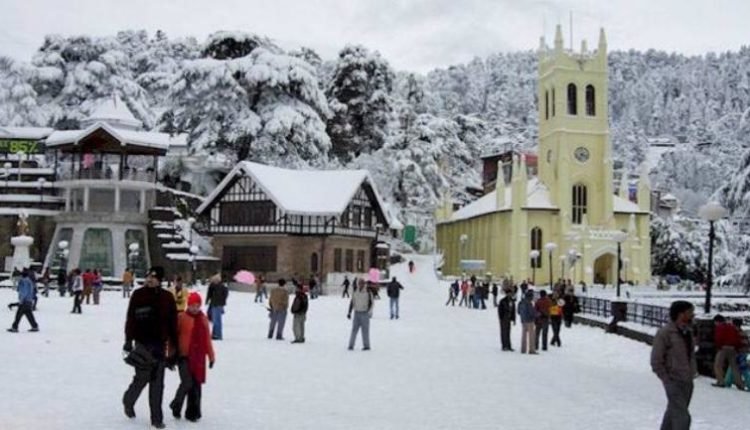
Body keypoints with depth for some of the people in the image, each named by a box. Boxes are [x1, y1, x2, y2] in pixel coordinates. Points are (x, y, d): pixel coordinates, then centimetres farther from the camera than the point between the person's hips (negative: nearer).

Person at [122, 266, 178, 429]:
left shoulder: (167, 297, 3)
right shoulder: (138, 295, -2)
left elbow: (173, 323, 6)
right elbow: (130, 319, -4)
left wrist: (174, 346, 6)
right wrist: (129, 340, -10)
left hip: (160, 344, 2)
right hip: (142, 343, -2)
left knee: (157, 383, 5)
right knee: (142, 377, -1)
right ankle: (128, 401, 30)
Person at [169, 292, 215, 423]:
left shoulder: (203, 318, 10)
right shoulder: (181, 317, -6)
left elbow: (207, 338, 14)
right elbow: (174, 336, -5)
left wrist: (211, 356, 15)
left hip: (199, 357, 5)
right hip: (184, 356, -5)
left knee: (196, 385, 7)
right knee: (187, 382, -14)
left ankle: (193, 412, 19)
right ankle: (176, 405, 12)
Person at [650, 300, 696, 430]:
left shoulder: (688, 332, 8)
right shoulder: (665, 333, -15)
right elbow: (656, 361, -13)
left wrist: (693, 373, 13)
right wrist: (667, 380, -14)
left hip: (688, 382, 7)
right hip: (674, 382, -7)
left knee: (673, 413, 17)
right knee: (682, 417, -11)